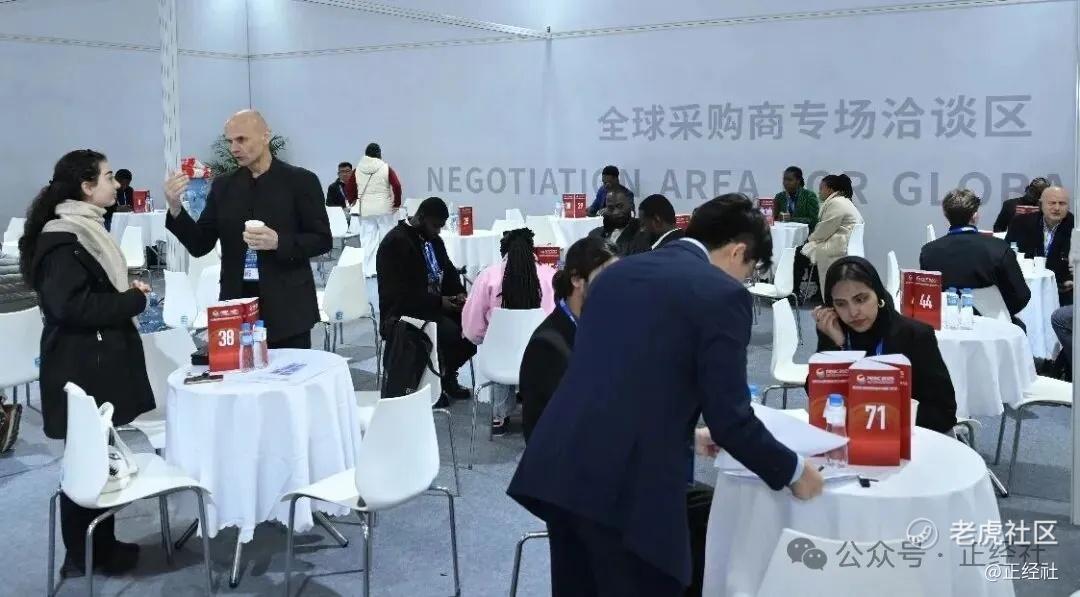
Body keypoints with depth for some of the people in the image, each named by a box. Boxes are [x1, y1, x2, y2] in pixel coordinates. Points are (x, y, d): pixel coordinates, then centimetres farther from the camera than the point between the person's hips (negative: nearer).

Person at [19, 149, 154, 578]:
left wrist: (126, 290, 5)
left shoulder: (85, 229, 13)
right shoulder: (63, 239, -17)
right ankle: (84, 556, 12)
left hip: (98, 363, 9)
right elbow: (70, 306, -25)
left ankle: (101, 544, 24)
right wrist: (133, 299, -16)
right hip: (82, 369, -9)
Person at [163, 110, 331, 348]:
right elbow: (200, 245, 7)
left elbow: (322, 240, -2)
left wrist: (279, 242, -18)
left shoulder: (300, 180, -1)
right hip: (237, 306, 3)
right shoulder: (223, 185, 9)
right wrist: (175, 208, -9)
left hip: (287, 308, -3)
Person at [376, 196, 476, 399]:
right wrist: (439, 302, -24)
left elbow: (449, 271, 21)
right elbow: (401, 292, -21)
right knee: (451, 332, -30)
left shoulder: (433, 240, 13)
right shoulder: (396, 242, -14)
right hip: (402, 314, -8)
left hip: (437, 305, 8)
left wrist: (458, 293, -1)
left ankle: (446, 374, 4)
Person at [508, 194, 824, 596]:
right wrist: (792, 472, 11)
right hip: (629, 485, -7)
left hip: (558, 468, 7)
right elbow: (730, 418, -6)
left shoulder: (616, 273, 18)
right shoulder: (722, 294, -4)